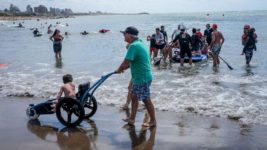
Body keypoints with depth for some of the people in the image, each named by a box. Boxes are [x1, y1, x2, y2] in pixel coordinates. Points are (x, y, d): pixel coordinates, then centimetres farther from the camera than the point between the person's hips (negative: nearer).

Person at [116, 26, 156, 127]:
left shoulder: (133, 46, -22)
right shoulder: (139, 43, 11)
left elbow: (126, 63, -23)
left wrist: (119, 70, -5)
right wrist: (123, 68, 13)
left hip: (142, 78, -10)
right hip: (138, 77, 10)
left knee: (146, 100, 2)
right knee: (134, 96, 17)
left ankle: (153, 121, 16)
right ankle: (132, 118, 26)